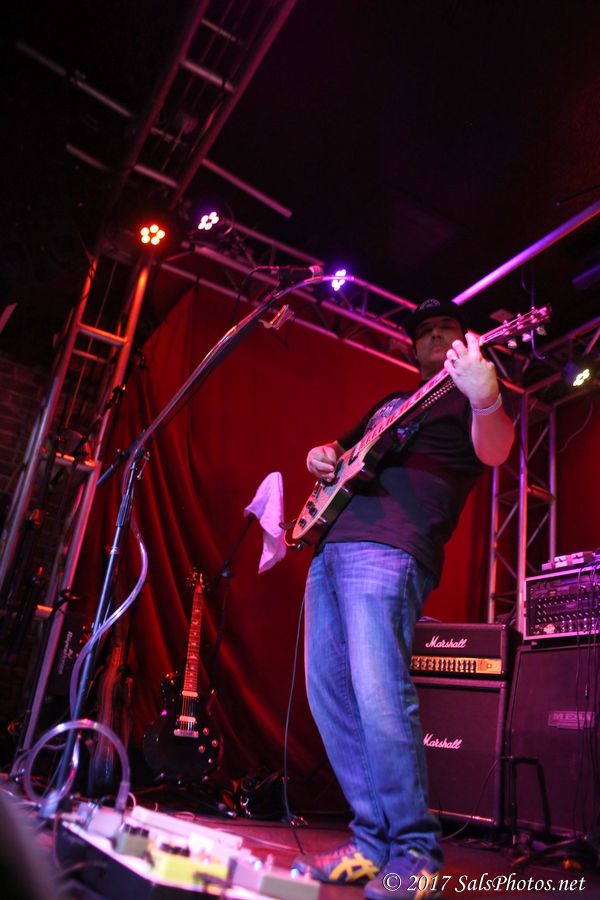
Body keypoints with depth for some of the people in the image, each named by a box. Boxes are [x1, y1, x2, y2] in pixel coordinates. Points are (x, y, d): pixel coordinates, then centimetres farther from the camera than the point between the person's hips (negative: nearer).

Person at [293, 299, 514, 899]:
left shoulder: (466, 397, 10)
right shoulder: (389, 402, 30)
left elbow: (493, 452, -12)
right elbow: (336, 449, 38)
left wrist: (485, 398, -33)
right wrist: (321, 456, 13)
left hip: (390, 549, -8)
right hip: (332, 543, 8)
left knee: (378, 693, -18)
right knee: (328, 692, 5)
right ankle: (374, 842, 15)